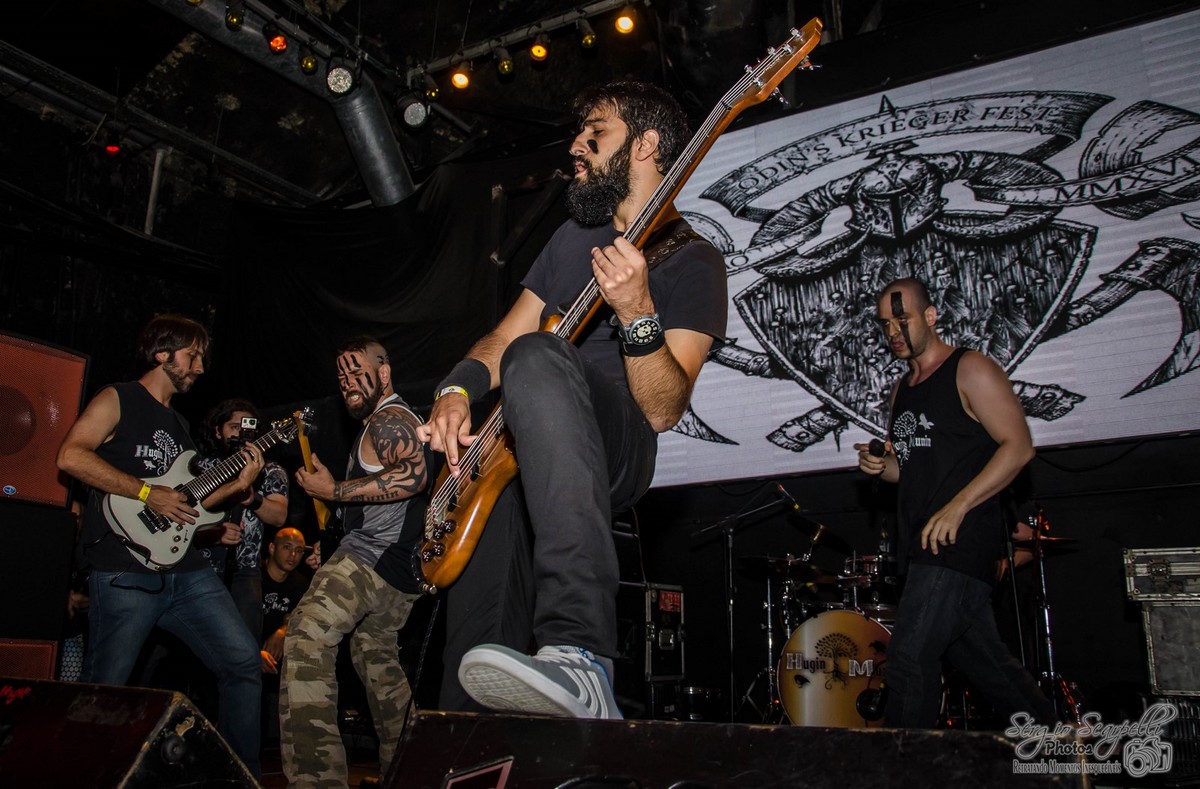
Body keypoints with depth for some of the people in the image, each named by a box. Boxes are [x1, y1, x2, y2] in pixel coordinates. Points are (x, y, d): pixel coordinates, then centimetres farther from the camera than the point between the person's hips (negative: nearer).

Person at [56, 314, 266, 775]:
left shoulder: (177, 424, 24)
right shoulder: (118, 400, 2)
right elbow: (70, 456, -16)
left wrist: (236, 486, 11)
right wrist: (147, 493, -16)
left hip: (184, 569, 7)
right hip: (124, 573, -7)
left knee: (243, 661, 1)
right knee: (104, 690, -3)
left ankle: (243, 772, 11)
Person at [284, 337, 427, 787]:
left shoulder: (387, 418, -9)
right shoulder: (395, 419, 24)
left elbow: (413, 475, -27)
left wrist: (334, 491, -20)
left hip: (375, 550, -12)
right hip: (400, 566, 12)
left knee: (308, 634, -22)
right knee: (377, 657, 21)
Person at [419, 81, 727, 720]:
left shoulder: (691, 262, 0)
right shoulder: (576, 235, 22)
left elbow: (663, 410, -11)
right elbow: (502, 337, 20)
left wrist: (637, 314, -27)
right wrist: (457, 389, 0)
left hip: (615, 449, -6)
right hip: (513, 454, 6)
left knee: (536, 359, -39)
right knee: (477, 653, -10)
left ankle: (581, 660, -49)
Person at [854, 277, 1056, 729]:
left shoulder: (969, 370, -5)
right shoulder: (902, 390, 19)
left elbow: (1018, 446, -13)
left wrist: (956, 508, -20)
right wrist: (881, 466, 1)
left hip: (961, 539, -8)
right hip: (926, 546, 8)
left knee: (908, 662, -13)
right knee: (986, 662, 14)